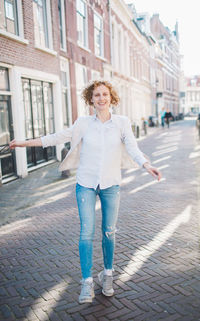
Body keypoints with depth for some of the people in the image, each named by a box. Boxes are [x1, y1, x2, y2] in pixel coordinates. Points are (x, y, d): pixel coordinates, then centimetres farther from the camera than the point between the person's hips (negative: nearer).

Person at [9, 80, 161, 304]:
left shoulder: (122, 123, -1)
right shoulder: (84, 123, -1)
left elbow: (133, 148, -9)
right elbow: (59, 137, 4)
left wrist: (147, 166, -28)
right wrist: (25, 143, 5)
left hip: (111, 184, 1)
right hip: (86, 184, 0)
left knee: (109, 232, 9)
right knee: (87, 232, -5)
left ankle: (107, 275, 29)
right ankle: (87, 282, 6)